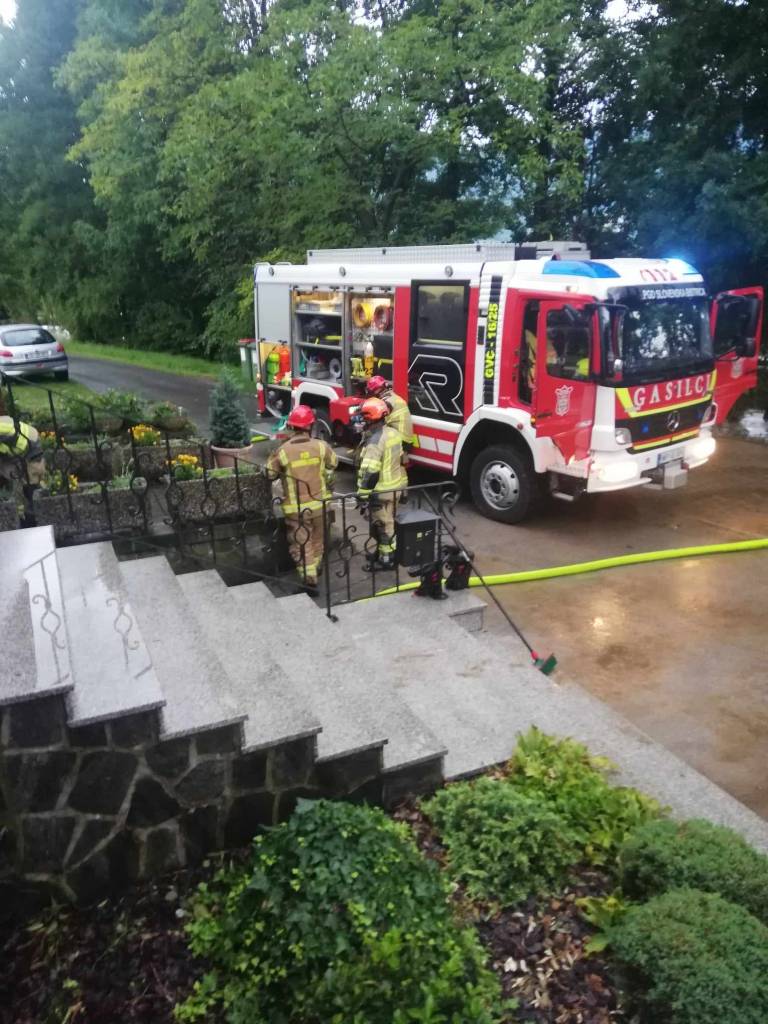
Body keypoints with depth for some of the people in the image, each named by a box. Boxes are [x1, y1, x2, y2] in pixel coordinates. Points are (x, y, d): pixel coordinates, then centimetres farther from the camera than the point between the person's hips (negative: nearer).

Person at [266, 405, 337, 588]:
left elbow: (269, 474, -1)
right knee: (317, 539, 22)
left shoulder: (282, 451, -15)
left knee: (300, 542, 6)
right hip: (319, 503, 3)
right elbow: (332, 465, 9)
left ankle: (309, 576, -1)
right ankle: (315, 567, 39)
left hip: (296, 508, -3)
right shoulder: (321, 446, -9)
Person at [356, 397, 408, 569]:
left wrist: (363, 495, -21)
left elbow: (370, 472, -26)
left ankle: (387, 559, 14)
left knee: (382, 525, 4)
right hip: (396, 486, 9)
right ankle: (383, 551, 36)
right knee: (388, 522, 21)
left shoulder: (375, 440, -24)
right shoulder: (393, 433, 4)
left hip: (382, 491, -9)